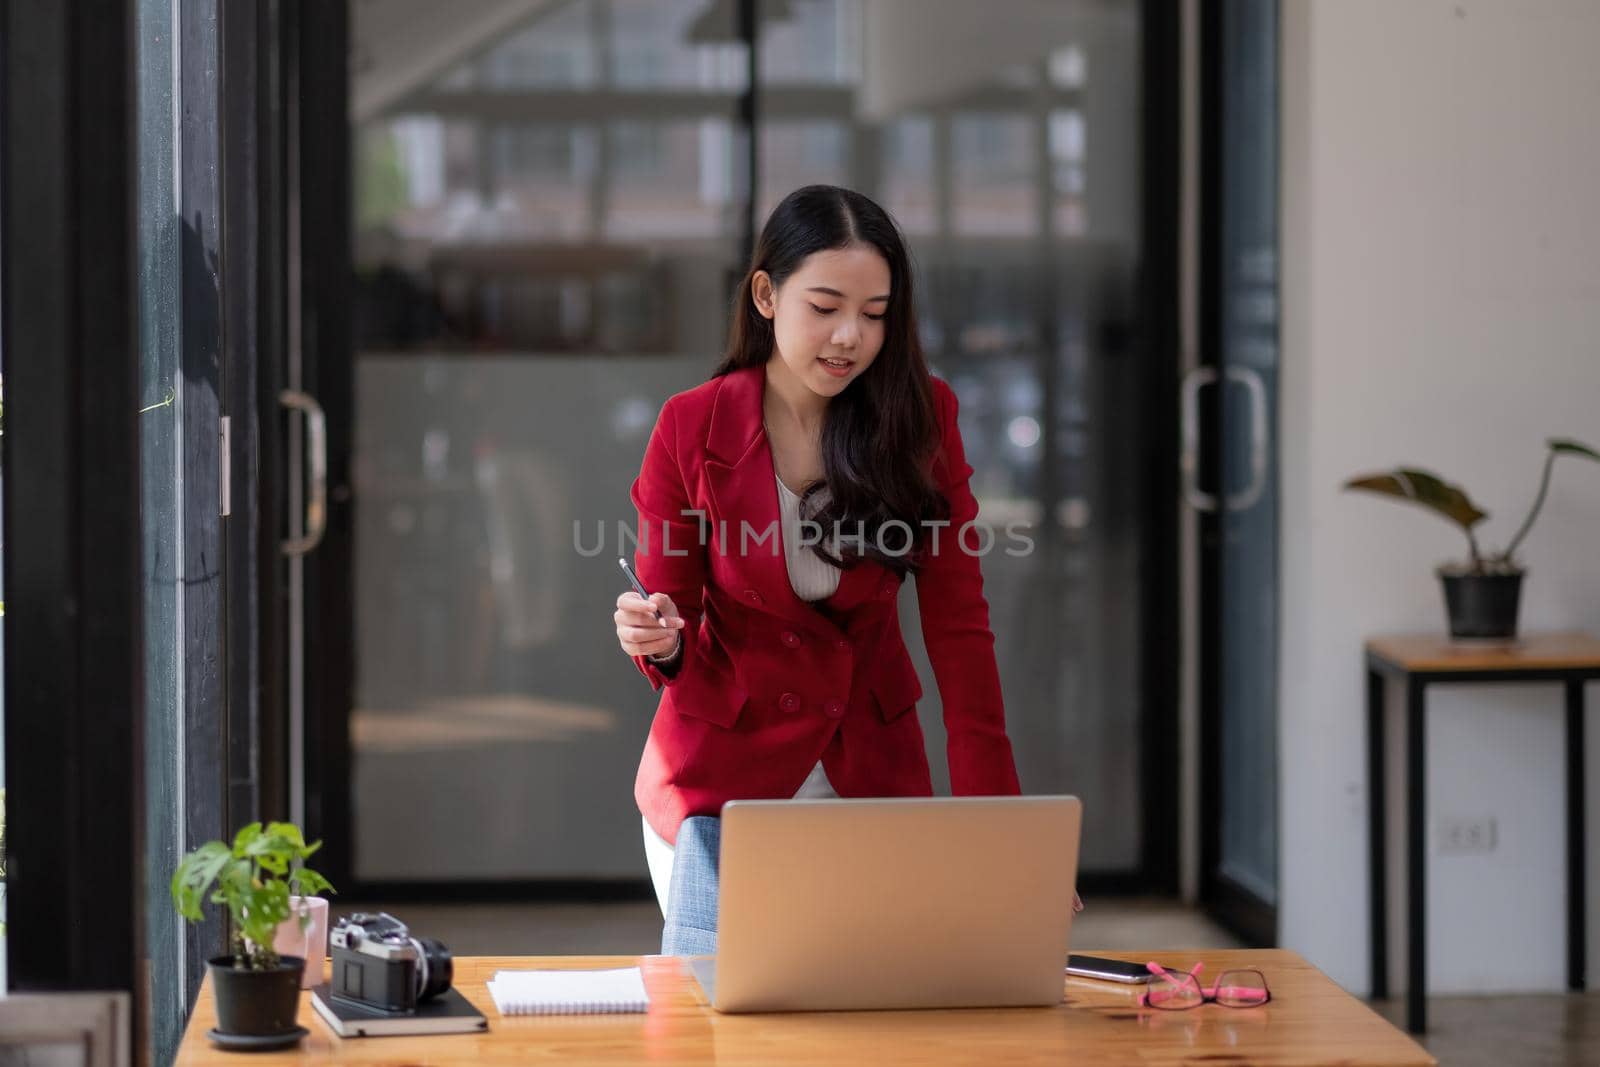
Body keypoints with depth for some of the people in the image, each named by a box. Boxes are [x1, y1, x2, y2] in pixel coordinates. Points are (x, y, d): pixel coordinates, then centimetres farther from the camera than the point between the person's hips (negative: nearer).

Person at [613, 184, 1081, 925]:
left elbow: (958, 626, -10)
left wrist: (995, 816, -18)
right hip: (722, 777, -1)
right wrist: (660, 642, -28)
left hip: (872, 774, 1)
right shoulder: (691, 429, -11)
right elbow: (673, 647, -4)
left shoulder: (920, 416, -8)